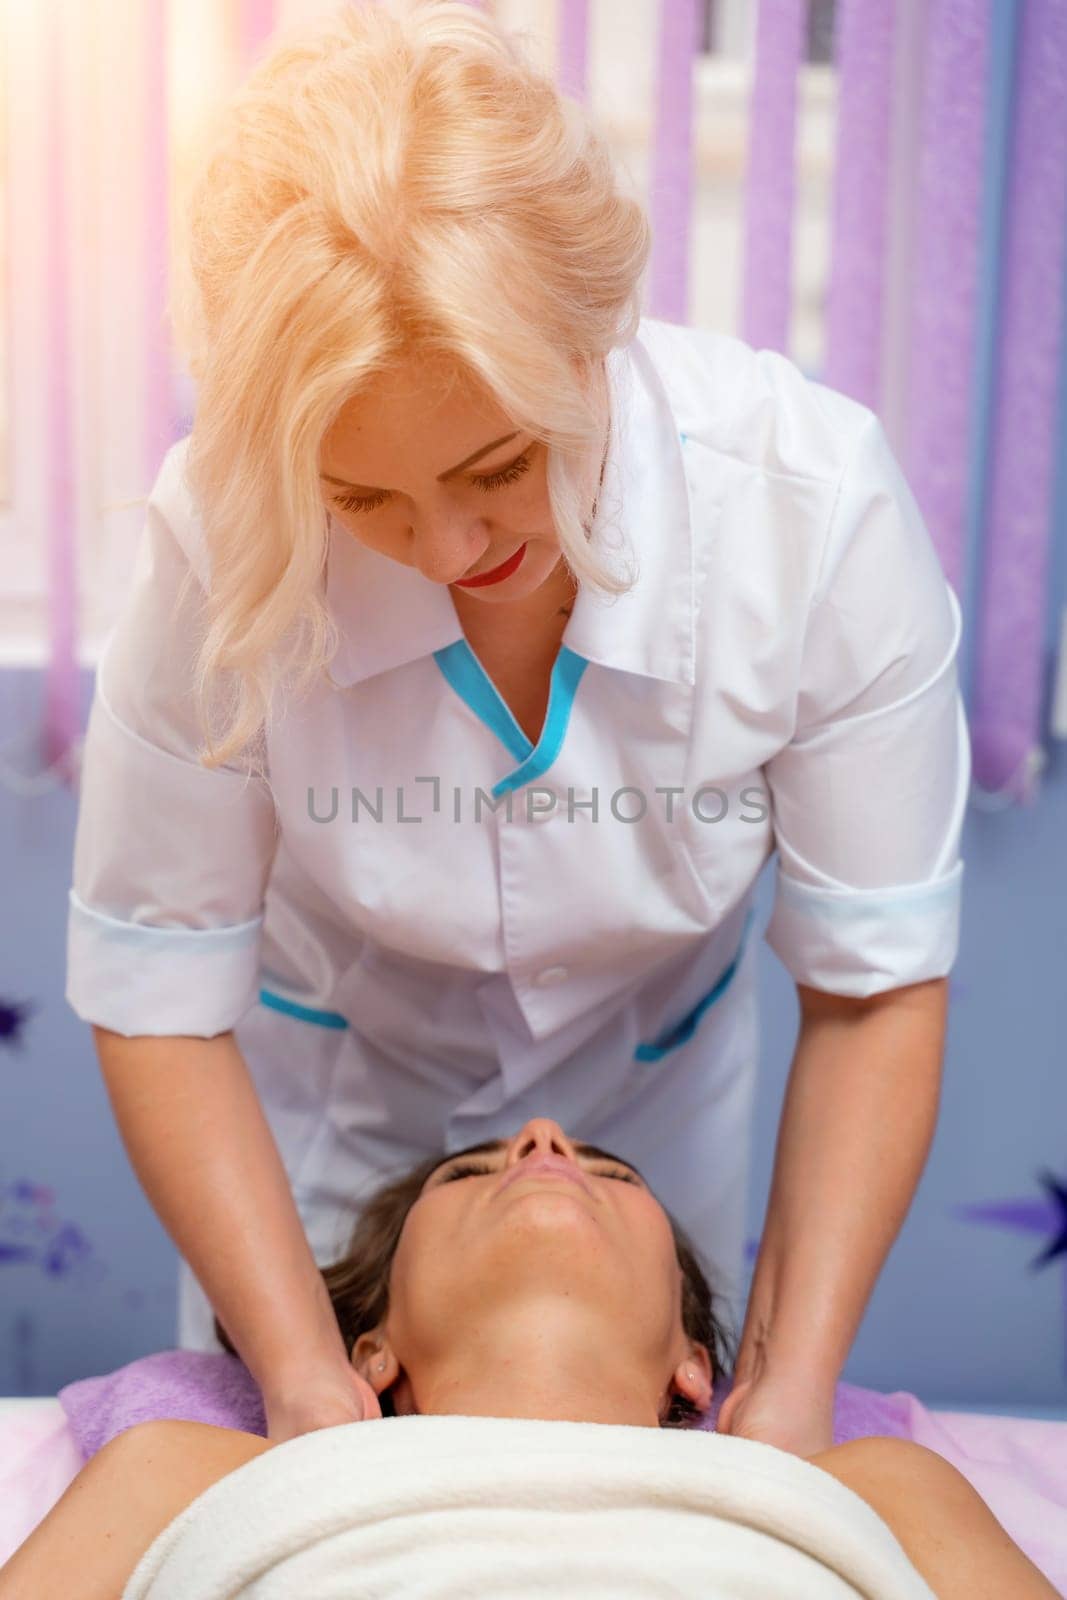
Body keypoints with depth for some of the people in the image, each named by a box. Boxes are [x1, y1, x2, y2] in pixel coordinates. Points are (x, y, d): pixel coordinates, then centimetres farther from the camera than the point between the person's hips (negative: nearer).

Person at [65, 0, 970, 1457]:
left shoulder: (811, 499, -32)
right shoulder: (224, 539, -32)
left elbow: (874, 981, -22)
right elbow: (157, 1000, -20)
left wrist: (790, 1393, -26)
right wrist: (306, 1381, -25)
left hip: (654, 1077, 1)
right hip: (331, 1091, 0)